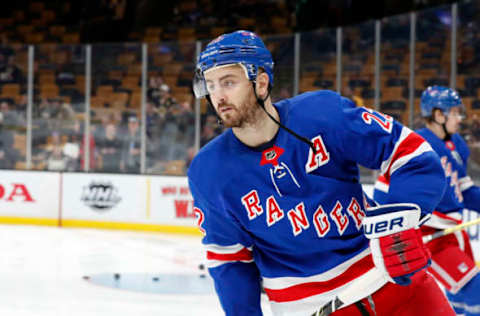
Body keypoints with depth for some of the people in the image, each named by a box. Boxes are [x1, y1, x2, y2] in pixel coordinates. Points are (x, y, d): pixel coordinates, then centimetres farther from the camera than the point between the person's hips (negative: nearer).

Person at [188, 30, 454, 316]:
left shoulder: (325, 113, -14)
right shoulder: (208, 174, -7)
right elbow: (229, 258, 4)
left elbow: (414, 155, -12)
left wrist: (398, 220, -26)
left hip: (389, 274, 0)